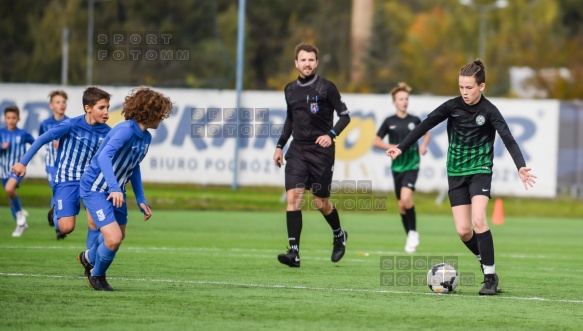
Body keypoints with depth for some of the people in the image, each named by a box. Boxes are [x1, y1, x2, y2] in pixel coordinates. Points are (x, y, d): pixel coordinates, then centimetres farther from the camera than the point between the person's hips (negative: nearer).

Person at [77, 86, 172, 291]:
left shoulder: (145, 137, 3)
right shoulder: (126, 131, -26)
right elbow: (104, 156, -39)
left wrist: (141, 200, 12)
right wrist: (114, 188, -49)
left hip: (116, 191, 9)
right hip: (95, 190, -9)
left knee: (119, 235, 23)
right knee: (113, 239, -18)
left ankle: (89, 258, 55)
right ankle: (97, 275, 12)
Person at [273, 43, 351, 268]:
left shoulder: (325, 87, -5)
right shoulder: (290, 90, 10)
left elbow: (344, 115, -3)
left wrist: (331, 134, -17)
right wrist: (280, 145, 19)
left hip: (321, 151, -4)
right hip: (297, 150, 4)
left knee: (321, 202, 3)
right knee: (293, 197, -12)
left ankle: (339, 235, 34)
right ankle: (294, 252, -16)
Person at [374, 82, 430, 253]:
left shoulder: (414, 120, 1)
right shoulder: (389, 122, 1)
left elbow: (426, 134, 19)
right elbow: (377, 141, 5)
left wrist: (423, 146, 0)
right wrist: (391, 147, -11)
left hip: (412, 165, -2)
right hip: (397, 166, 2)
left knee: (406, 198, -22)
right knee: (401, 204, 6)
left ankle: (413, 231, -4)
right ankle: (410, 237, 22)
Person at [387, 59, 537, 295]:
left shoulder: (489, 111, -13)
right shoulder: (453, 106, -4)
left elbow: (508, 139, -22)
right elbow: (426, 125, 1)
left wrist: (521, 167, -36)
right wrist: (401, 148, -4)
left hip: (480, 171, -3)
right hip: (456, 173, 3)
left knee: (478, 220, -22)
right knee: (463, 230, -4)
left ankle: (490, 278, -14)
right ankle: (485, 263, 22)